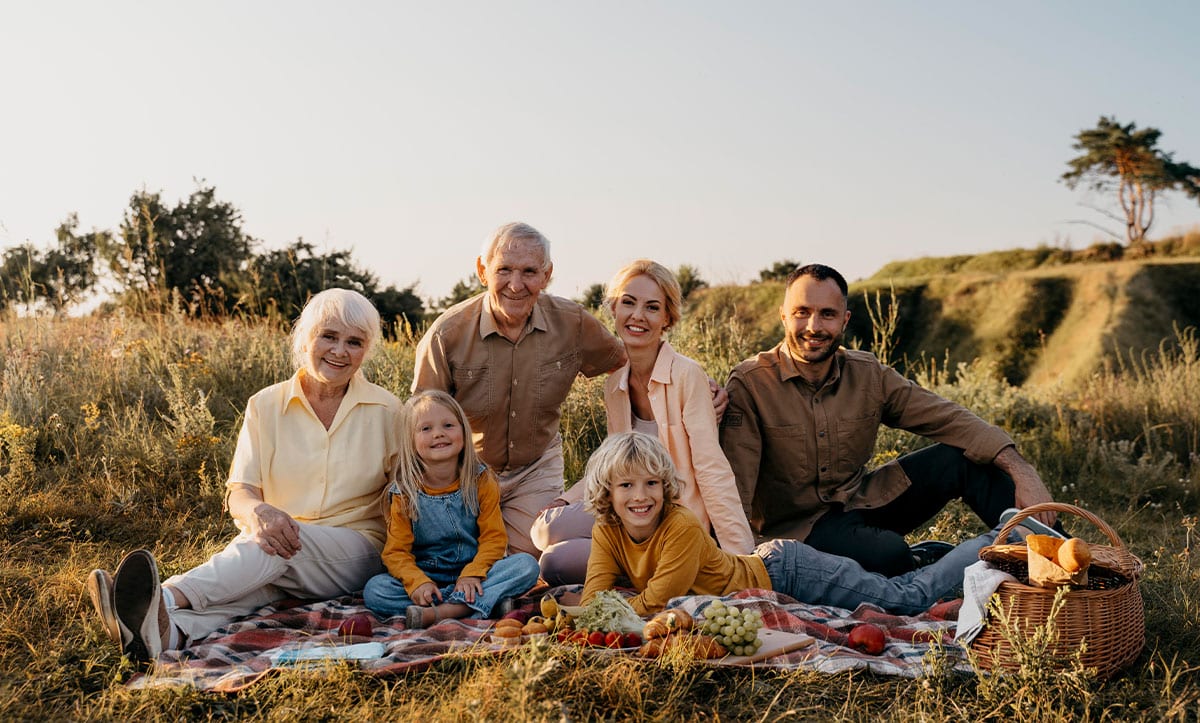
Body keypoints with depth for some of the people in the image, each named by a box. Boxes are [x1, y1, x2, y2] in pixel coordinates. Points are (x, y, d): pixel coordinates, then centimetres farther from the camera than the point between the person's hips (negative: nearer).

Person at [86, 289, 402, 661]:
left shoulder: (386, 411, 4)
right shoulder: (266, 405, 6)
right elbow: (239, 491, -3)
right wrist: (258, 511, -28)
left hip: (355, 553, -1)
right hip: (282, 541, 1)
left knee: (280, 546, -34)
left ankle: (169, 597, -54)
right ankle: (169, 631, -63)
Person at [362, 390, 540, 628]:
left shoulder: (481, 481, 0)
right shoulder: (405, 493, -2)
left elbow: (494, 537, -4)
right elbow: (397, 551, -5)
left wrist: (472, 574, -22)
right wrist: (418, 582, -25)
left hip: (474, 573, 1)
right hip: (427, 575, 0)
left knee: (526, 565, -25)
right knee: (374, 590, -25)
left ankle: (442, 612, -37)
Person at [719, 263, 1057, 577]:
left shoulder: (869, 375, -2)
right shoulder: (750, 384, -16)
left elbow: (950, 420, -5)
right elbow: (734, 488, -22)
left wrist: (1022, 472, -18)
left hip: (863, 499, 5)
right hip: (798, 523, -5)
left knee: (965, 458, -10)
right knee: (887, 554, -34)